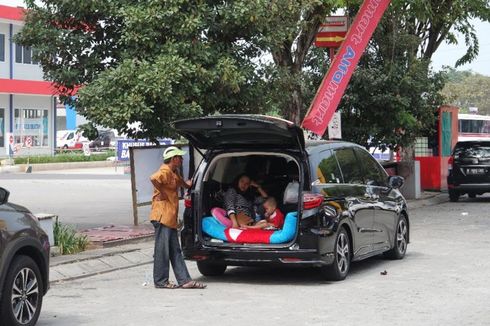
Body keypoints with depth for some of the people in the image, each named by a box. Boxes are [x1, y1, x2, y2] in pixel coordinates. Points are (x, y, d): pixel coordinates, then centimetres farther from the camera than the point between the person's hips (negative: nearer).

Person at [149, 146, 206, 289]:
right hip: (162, 216, -10)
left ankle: (184, 280, 12)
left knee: (175, 251, 10)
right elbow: (154, 178, -35)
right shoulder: (165, 171, -12)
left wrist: (187, 184, 29)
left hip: (170, 218, 10)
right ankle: (160, 281, 3)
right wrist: (161, 193, -24)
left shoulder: (174, 173, 19)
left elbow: (181, 182, 44)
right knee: (162, 250, -4)